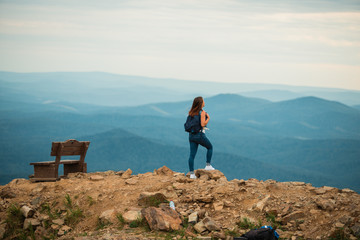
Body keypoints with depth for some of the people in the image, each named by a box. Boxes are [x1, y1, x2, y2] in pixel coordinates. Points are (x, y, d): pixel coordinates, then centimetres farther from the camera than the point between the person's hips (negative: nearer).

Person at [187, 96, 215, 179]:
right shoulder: (202, 112, -12)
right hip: (200, 135, -6)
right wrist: (208, 118, -5)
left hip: (191, 135, 6)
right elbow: (203, 124, -21)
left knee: (192, 154, 3)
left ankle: (191, 173, 1)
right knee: (210, 147, 20)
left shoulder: (191, 112, 8)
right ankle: (208, 165, 18)